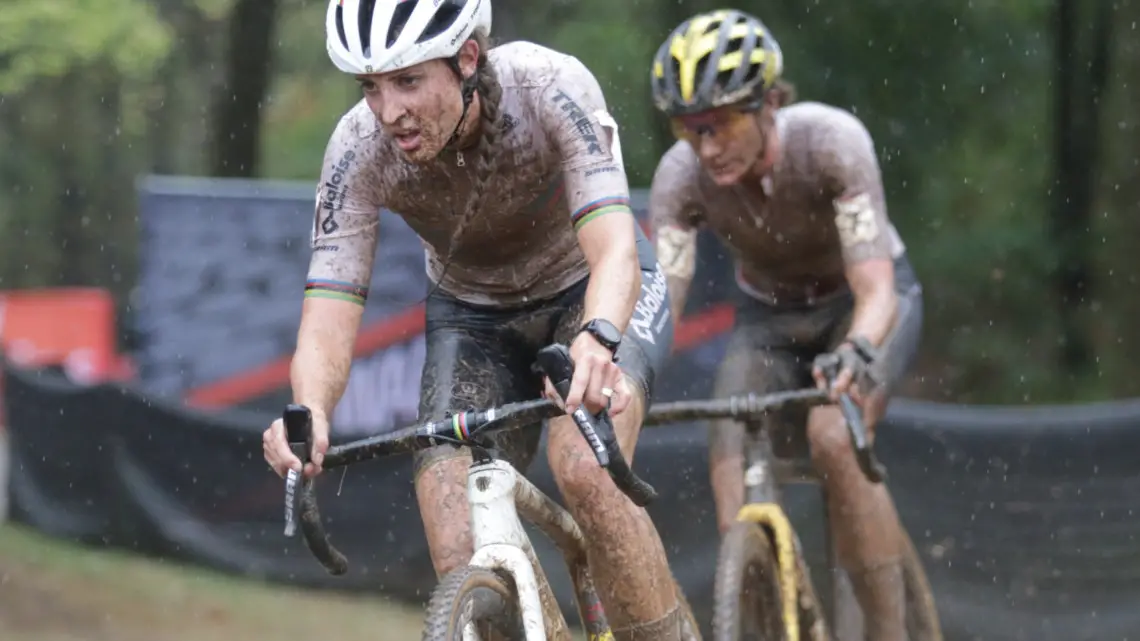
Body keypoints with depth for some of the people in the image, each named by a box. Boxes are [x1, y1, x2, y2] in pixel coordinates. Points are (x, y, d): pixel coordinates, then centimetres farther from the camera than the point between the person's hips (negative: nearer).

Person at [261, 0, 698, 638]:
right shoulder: (360, 149, -26)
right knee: (462, 566, -17)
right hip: (473, 316, 2)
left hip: (589, 290, -2)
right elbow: (328, 320, -30)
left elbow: (615, 252, -43)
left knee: (586, 473, -33)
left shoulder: (551, 88, -33)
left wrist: (596, 341, -65)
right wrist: (309, 414, -53)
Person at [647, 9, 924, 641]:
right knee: (735, 482, -20)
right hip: (769, 320, 3)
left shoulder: (830, 141, -33)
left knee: (835, 439, -31)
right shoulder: (681, 175, -25)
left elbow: (876, 291, -39)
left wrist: (855, 353, -61)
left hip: (863, 304, -3)